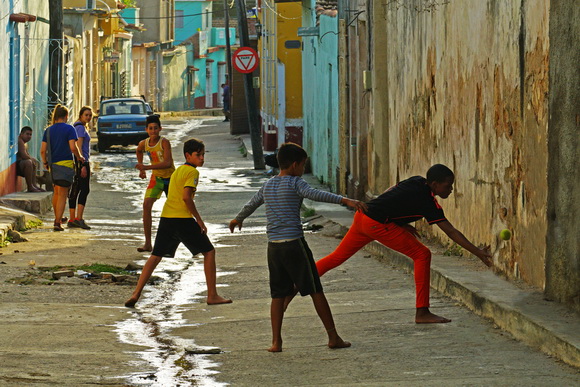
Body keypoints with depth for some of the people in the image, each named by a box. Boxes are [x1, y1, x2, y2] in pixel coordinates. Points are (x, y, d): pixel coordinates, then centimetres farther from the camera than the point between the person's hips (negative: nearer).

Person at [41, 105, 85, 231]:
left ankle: (57, 218, 35)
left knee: (56, 192, 22)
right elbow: (73, 147, -17)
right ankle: (57, 222, -7)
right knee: (62, 194, -1)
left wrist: (45, 162, 18)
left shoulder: (48, 130, 5)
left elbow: (43, 150, 2)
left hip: (53, 165, 5)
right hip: (66, 164, -5)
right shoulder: (69, 129, -8)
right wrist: (80, 157, 0)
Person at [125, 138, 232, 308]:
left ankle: (136, 294, 0)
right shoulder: (192, 172, -6)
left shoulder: (178, 170, 20)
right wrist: (199, 219, -11)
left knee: (156, 256, 11)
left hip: (166, 217, 7)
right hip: (183, 219, -7)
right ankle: (212, 296, 4)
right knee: (209, 252, 5)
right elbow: (186, 197, -17)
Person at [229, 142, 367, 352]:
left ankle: (276, 341, 3)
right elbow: (314, 194, -24)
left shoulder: (268, 185, 16)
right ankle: (333, 337, 2)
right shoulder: (295, 183, -4)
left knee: (278, 294, 9)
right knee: (316, 291, 0)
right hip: (294, 243, -6)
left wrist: (238, 219, 52)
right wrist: (344, 200, -32)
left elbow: (251, 205, 31)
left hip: (273, 247, 6)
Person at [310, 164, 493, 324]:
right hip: (377, 224, -9)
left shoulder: (417, 182, 10)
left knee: (337, 257, 20)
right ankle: (422, 312, -4)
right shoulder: (427, 202, -13)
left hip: (361, 216, 9)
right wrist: (478, 253, -14)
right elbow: (451, 232, -14)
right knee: (422, 255, -4)